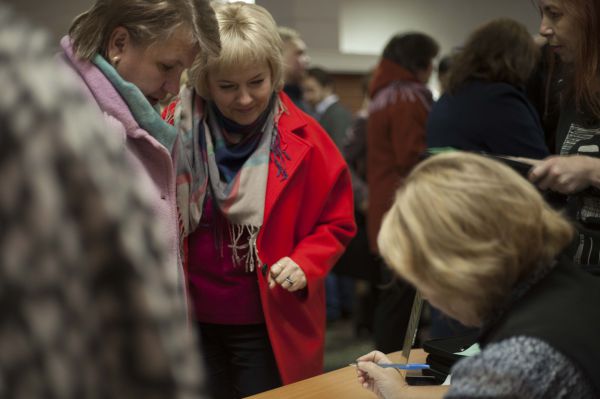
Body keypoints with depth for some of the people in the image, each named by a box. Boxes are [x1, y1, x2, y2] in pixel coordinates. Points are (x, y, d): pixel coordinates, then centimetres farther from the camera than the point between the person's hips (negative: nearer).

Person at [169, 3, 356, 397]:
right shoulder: (176, 130, -5)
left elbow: (336, 222, 1)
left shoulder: (304, 140, -9)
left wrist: (305, 265, -17)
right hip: (192, 321, 2)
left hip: (271, 327, -2)